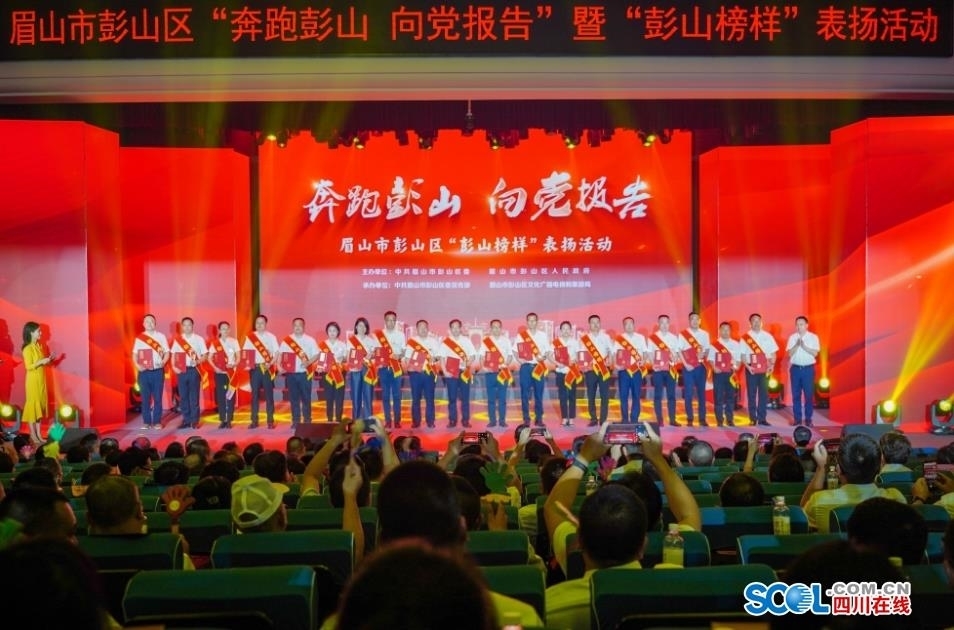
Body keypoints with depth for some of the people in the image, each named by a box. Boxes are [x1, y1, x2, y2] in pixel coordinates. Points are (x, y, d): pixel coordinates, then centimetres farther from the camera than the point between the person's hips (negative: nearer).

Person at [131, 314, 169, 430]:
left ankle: (157, 422, 8)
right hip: (144, 371, 1)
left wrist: (163, 362, -14)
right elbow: (135, 354, 8)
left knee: (157, 397, 1)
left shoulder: (161, 336, 5)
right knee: (145, 397, 4)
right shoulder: (139, 338, 7)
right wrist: (137, 365, -10)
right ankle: (146, 422, 11)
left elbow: (167, 352, 4)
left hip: (158, 371, -1)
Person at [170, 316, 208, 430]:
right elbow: (174, 355, 10)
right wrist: (174, 366, -4)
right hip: (181, 370, 2)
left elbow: (204, 355, 2)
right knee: (183, 396, 4)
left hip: (194, 370, -2)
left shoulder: (199, 339, 3)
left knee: (194, 396, -1)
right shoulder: (177, 339, 8)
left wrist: (197, 361, -16)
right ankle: (186, 420, 12)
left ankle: (194, 421, 4)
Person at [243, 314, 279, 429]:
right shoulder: (250, 337, 7)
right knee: (255, 394, 4)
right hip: (255, 368, 1)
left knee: (269, 394, 0)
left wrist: (270, 363, -16)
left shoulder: (271, 337, 3)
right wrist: (247, 363, -12)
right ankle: (254, 420, 9)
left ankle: (270, 421, 5)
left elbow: (276, 353, 0)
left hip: (267, 369, -1)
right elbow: (245, 352, 7)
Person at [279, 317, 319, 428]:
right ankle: (296, 421, 13)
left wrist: (308, 362, -15)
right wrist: (280, 366, -9)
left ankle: (307, 421, 9)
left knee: (306, 398, 0)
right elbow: (281, 355, 7)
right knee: (293, 398, 5)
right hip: (291, 373, 2)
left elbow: (316, 355, 2)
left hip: (304, 373, -1)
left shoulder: (310, 340, 3)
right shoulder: (286, 340, 6)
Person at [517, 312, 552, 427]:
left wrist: (544, 357, -12)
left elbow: (548, 351, 9)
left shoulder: (543, 335, 8)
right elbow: (515, 350, 8)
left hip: (539, 367, 1)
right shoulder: (521, 335, 6)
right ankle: (526, 418, 3)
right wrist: (519, 359, -9)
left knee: (539, 393, 2)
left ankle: (539, 418, 10)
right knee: (525, 393, -2)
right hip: (526, 366, -1)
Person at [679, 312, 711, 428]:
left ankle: (702, 418, 9)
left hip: (701, 366, 2)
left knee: (701, 393, 4)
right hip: (688, 367, -2)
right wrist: (686, 364, -10)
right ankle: (690, 418, 6)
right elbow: (679, 351, -2)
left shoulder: (704, 334, 9)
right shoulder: (683, 334, 0)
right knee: (688, 393, -2)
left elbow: (707, 349, 12)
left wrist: (704, 354, -11)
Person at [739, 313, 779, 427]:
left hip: (764, 369, 1)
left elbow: (773, 352, 7)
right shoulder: (745, 337, 1)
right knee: (751, 394, 2)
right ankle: (753, 418, 9)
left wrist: (772, 365, -7)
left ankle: (762, 418, 9)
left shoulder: (767, 336, 6)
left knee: (764, 394, 2)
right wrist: (747, 366, -14)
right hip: (751, 369, -1)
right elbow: (742, 354, 0)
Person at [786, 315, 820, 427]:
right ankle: (797, 418, 9)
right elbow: (789, 353, -3)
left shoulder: (813, 337, 0)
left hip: (808, 368, -2)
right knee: (796, 394, 3)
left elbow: (815, 353, -8)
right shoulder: (792, 337, 4)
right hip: (795, 368, 2)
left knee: (809, 394, -1)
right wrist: (797, 345, -16)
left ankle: (808, 419, 6)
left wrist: (804, 346, -18)